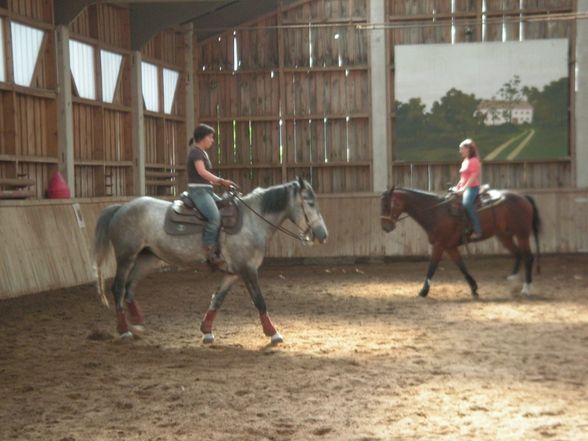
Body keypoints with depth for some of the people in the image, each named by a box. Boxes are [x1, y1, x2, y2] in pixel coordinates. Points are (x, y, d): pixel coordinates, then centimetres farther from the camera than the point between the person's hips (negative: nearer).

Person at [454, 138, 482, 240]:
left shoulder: (474, 161, -10)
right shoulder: (465, 161, 18)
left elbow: (473, 177, -18)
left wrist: (463, 189, -24)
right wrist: (457, 187, 12)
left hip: (472, 188, -11)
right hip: (464, 188, 11)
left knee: (467, 203, -32)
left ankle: (477, 230, -33)